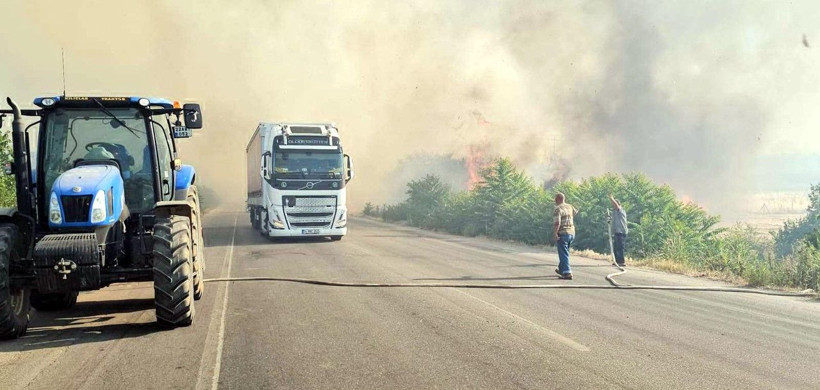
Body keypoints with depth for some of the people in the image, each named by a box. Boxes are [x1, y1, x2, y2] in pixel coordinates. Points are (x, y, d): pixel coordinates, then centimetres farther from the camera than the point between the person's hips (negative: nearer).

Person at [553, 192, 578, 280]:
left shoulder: (558, 209, -14)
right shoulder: (569, 207, 9)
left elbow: (557, 223, -23)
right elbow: (575, 212, 32)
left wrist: (555, 233, -20)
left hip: (562, 233, -8)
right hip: (571, 233, 8)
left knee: (564, 254, -6)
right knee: (565, 252, 22)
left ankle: (567, 273, -14)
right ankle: (561, 270, 35)